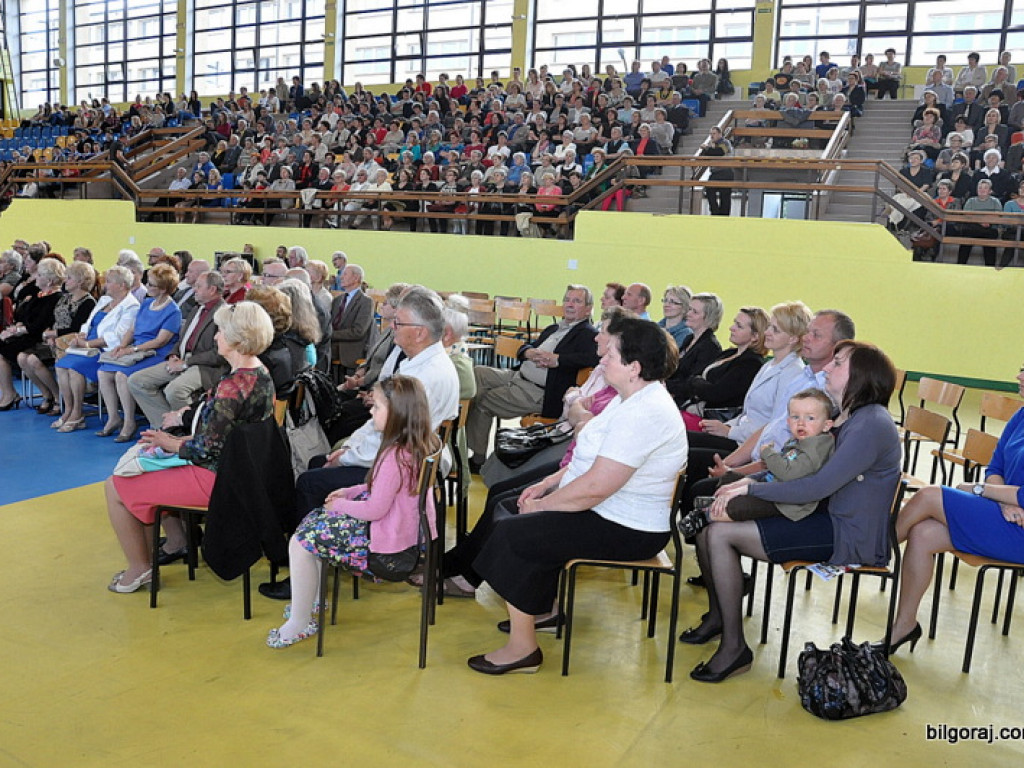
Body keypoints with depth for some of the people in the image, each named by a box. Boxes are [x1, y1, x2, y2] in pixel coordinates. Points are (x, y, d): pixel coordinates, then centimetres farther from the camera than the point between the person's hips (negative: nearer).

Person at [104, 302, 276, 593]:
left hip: (214, 479, -10)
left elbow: (208, 448, -24)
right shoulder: (262, 375, 2)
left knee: (115, 487, 4)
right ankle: (175, 541, 34)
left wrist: (171, 444, -5)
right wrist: (179, 440, 7)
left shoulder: (232, 386, -27)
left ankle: (139, 569, 15)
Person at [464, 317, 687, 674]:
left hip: (627, 529, -11)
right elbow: (590, 460, 17)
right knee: (507, 508, 12)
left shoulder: (643, 415, -26)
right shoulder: (632, 399, 9)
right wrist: (548, 484, 6)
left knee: (514, 535, -18)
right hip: (601, 506, 11)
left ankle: (523, 649, -5)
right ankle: (536, 607, 19)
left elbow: (595, 487, -29)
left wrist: (542, 505, -15)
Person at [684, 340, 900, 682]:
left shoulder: (871, 425, -19)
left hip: (847, 537, -9)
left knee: (720, 533, -18)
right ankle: (718, 615, 18)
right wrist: (750, 480, 0)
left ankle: (734, 647, -6)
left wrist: (751, 489, -18)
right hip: (825, 517, 9)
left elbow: (817, 487, -25)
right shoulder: (842, 416, 12)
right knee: (709, 520, 0)